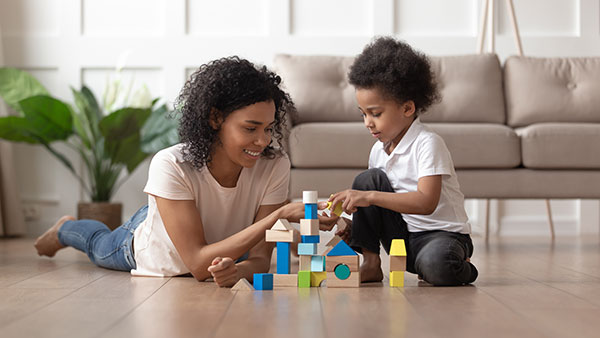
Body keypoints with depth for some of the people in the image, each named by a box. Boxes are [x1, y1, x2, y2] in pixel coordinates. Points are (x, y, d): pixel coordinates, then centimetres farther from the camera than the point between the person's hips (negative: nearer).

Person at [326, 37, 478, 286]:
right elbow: (373, 200, 13)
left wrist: (370, 197, -34)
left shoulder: (427, 143, -17)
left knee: (435, 263, -40)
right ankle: (370, 264, -6)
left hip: (444, 233, -6)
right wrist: (357, 228, -8)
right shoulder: (379, 150, 5)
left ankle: (459, 268, -1)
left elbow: (426, 203, -30)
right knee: (367, 178, -11)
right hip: (402, 237, 6)